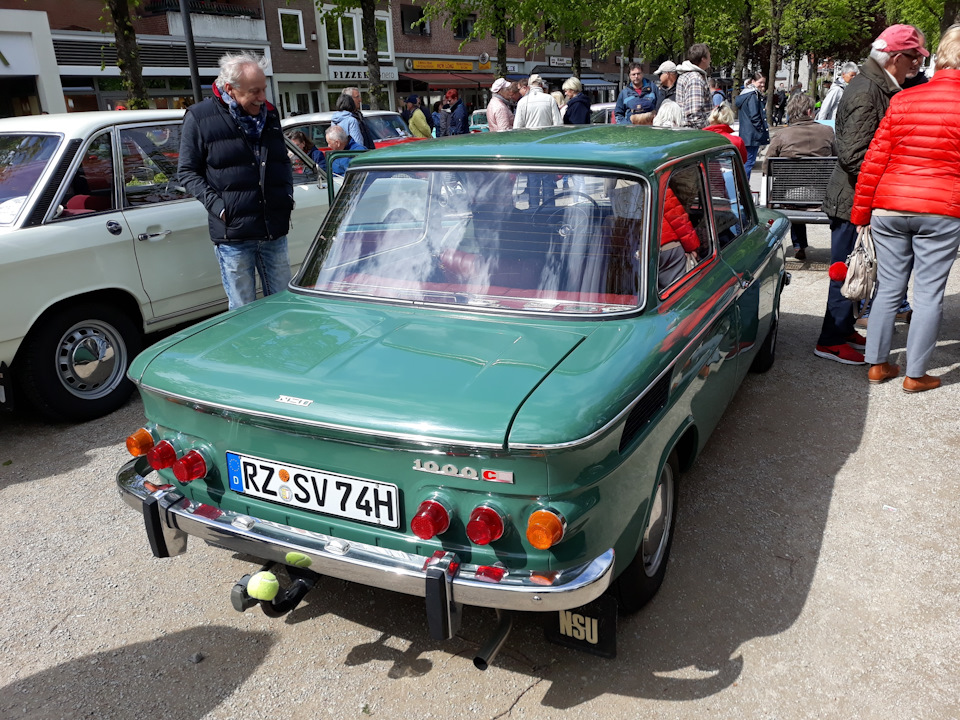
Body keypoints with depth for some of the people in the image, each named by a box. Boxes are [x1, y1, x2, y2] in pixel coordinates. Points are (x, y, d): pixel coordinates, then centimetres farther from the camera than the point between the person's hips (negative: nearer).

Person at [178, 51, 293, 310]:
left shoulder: (269, 113, 12)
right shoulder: (200, 117, -3)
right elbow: (188, 172, 0)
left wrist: (288, 195, 8)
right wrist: (218, 206, -12)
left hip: (274, 233, 4)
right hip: (233, 235, -4)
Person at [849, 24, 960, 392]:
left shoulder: (902, 100, 2)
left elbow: (874, 161, 2)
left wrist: (861, 212, 8)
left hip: (889, 209, 3)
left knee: (888, 289, 12)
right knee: (929, 294, 6)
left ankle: (877, 364, 19)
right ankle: (915, 375, 12)